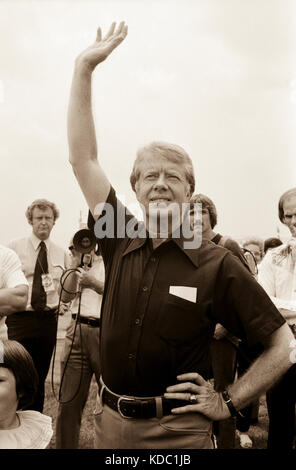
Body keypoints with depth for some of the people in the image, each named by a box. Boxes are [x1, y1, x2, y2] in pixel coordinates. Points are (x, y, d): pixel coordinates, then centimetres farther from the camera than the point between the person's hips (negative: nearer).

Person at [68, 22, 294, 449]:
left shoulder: (218, 265, -13)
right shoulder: (120, 242, -3)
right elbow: (83, 158, -5)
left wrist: (228, 402, -6)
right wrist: (85, 67, -5)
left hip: (177, 431, -3)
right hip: (109, 421, 4)